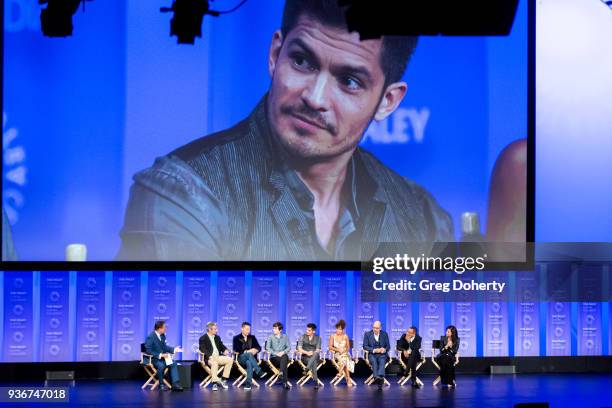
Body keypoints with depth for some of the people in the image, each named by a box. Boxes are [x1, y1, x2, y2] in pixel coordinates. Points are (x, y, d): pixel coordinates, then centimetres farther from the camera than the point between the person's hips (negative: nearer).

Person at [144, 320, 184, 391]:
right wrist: (160, 355, -27)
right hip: (153, 359, -8)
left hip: (162, 357, 8)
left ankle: (175, 384, -16)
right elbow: (148, 351, -22)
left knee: (173, 363, -11)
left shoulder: (162, 335, 6)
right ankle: (161, 384, -15)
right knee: (161, 365, -34)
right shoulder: (150, 337, -18)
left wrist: (174, 349, 2)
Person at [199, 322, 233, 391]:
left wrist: (225, 350, -5)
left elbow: (221, 346, 20)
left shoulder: (217, 337, 20)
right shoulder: (203, 338, -2)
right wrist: (211, 356, -28)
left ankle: (223, 379, -10)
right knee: (214, 363, -38)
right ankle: (215, 383, -36)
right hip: (209, 358, -7)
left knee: (230, 360, -16)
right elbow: (203, 349, -13)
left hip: (218, 357, 7)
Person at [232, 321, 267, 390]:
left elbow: (259, 348, 12)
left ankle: (248, 383, -48)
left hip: (252, 357, 2)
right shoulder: (236, 338, 10)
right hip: (241, 358, -2)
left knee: (249, 362, -37)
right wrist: (247, 352, -10)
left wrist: (255, 350, -11)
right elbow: (236, 350, -4)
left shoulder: (252, 337, 21)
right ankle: (259, 371, -48)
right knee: (249, 354, -37)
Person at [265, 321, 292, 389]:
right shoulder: (271, 337, 9)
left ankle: (281, 373, -51)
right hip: (274, 358, -2)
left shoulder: (285, 337, 15)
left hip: (283, 356, 2)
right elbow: (268, 348, -3)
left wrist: (283, 352, -16)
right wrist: (276, 353, -17)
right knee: (284, 360, -35)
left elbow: (289, 347, 5)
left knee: (285, 356, -37)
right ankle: (285, 382, -43)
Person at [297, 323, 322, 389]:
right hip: (305, 357, -1)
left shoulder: (318, 338, 7)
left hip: (314, 357, 1)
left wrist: (312, 353, -24)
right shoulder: (303, 337, 7)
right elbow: (299, 348, -2)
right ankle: (316, 382, -46)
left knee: (316, 354, -40)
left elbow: (317, 350, -3)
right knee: (314, 363, -37)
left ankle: (306, 369, -52)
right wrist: (307, 352, -20)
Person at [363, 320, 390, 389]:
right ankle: (376, 377, -55)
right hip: (372, 354, -1)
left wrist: (384, 349, -13)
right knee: (374, 361, -35)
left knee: (382, 361, -34)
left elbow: (388, 346, 11)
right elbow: (365, 346, 0)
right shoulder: (367, 334, 6)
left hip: (382, 354, 1)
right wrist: (374, 350, -15)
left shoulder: (384, 334, 11)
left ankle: (380, 376, -57)